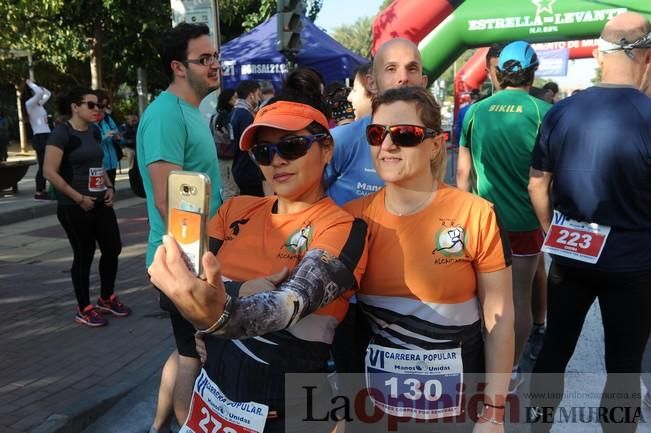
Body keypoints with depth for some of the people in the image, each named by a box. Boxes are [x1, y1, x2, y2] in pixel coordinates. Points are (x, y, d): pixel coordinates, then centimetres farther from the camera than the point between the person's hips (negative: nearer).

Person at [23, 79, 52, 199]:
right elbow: (40, 93, -24)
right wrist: (30, 84, -8)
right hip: (39, 137, -9)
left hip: (45, 137, 9)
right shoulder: (29, 103, -8)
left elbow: (48, 93, 29)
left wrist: (35, 85, 18)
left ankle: (43, 190, 17)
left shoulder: (39, 104, 16)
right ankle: (39, 192, -3)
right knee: (42, 165, -8)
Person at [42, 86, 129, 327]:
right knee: (84, 254, 2)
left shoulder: (94, 131, 10)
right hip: (74, 207, -7)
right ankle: (84, 309, 18)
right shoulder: (62, 133, -13)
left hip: (100, 203, 7)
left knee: (113, 248, 8)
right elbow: (49, 172, -18)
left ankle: (107, 299, 28)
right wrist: (79, 198, -17)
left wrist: (109, 187, 6)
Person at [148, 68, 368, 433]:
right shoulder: (236, 210, 2)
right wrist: (247, 291, -24)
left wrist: (221, 313, -50)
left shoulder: (342, 228, -15)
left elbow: (293, 304, -32)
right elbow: (192, 277, -6)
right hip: (214, 395, 4)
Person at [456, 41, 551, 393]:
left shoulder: (476, 111, -2)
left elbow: (462, 172, 2)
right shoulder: (542, 112, -10)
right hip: (524, 220, -3)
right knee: (519, 295, 10)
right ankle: (510, 370, 21)